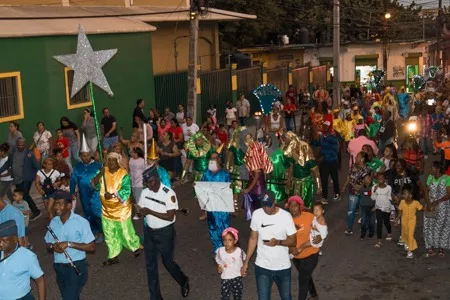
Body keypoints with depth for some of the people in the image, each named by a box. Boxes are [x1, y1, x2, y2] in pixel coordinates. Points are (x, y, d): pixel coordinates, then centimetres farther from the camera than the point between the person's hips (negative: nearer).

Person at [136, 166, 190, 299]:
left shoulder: (169, 194, -20)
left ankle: (184, 281, 41)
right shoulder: (145, 192, -2)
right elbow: (141, 211, 6)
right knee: (150, 265, 9)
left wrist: (150, 211, -28)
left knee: (168, 262, 10)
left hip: (165, 233, -5)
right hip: (149, 232, 5)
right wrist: (140, 212, -19)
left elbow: (170, 217, -22)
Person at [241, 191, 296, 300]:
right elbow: (253, 238, 3)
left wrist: (278, 242, -28)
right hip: (262, 267, 1)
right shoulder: (256, 214, -7)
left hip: (283, 267, -1)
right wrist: (246, 262, 2)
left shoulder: (286, 216, -14)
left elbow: (293, 241, -8)